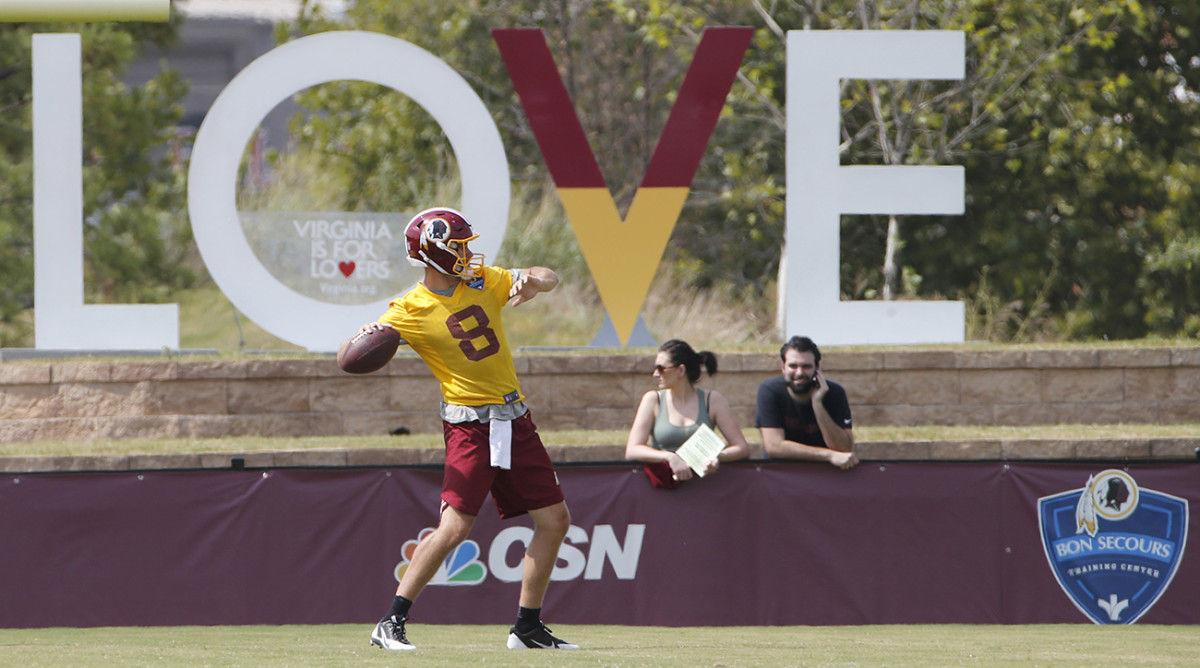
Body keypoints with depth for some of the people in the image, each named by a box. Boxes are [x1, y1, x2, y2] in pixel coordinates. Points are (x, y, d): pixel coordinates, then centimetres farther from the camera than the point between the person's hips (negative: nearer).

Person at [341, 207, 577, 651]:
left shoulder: (482, 281, 6)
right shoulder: (410, 311, -10)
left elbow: (549, 279, 12)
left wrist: (531, 282, -11)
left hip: (515, 421, 6)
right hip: (470, 425, -6)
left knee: (555, 521, 7)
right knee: (454, 527, -18)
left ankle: (528, 628, 17)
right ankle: (391, 624, -12)